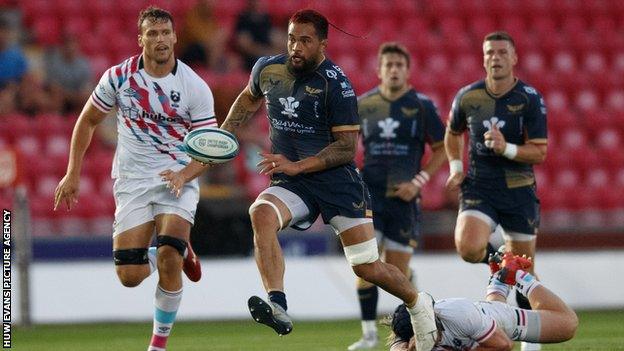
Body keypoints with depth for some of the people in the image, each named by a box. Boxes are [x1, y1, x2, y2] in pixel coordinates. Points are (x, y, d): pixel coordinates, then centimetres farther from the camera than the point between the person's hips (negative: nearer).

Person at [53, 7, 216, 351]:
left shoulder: (195, 87, -9)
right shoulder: (118, 77, -5)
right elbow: (88, 120, 10)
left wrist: (183, 174, -23)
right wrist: (72, 174, 5)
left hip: (177, 180, -2)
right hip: (132, 181, 2)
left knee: (169, 258, -23)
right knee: (129, 276, -7)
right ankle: (178, 251, 28)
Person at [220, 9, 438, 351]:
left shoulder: (336, 85, -14)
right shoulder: (267, 69, 2)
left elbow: (347, 147, -13)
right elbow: (248, 99, 26)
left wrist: (296, 166, -22)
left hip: (337, 180, -3)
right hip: (291, 183, 4)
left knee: (367, 268, -3)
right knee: (261, 213, -32)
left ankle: (418, 304, 29)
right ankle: (277, 306, -41)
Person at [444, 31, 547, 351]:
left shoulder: (530, 99, -9)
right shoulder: (468, 96, -2)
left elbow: (539, 153, -11)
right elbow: (452, 133, 19)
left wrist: (506, 148, -26)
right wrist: (455, 167, 7)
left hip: (519, 190, -1)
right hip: (479, 188, 1)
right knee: (468, 248, -26)